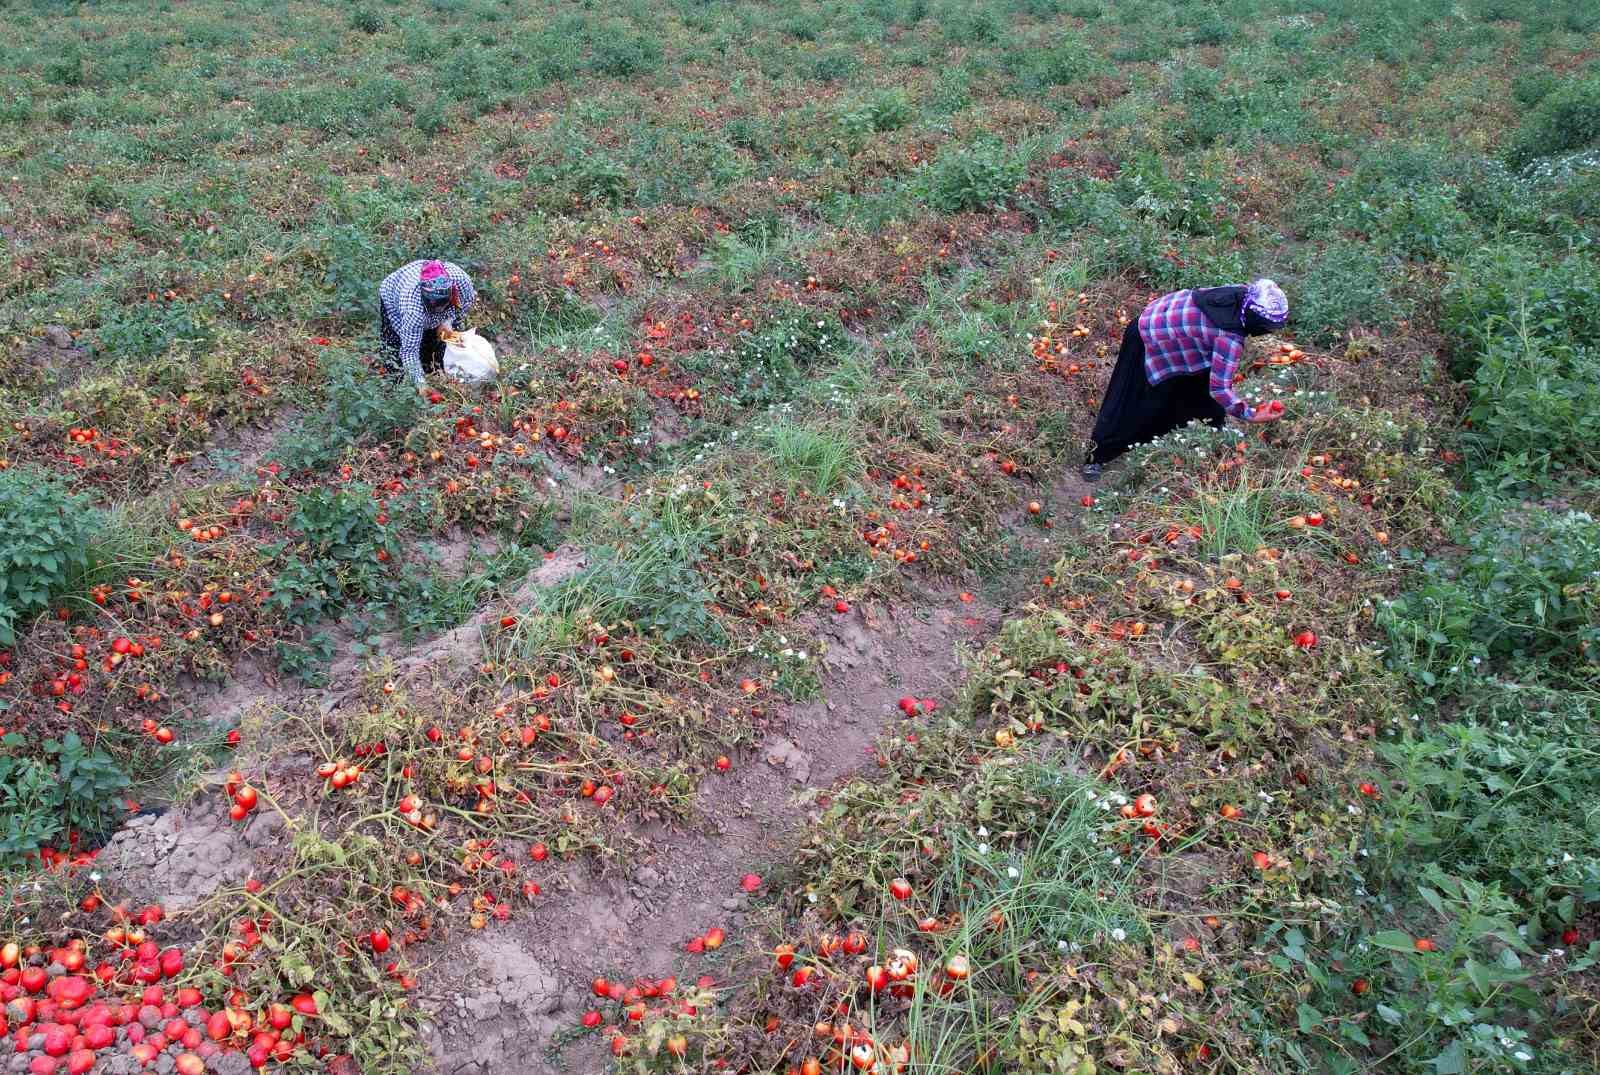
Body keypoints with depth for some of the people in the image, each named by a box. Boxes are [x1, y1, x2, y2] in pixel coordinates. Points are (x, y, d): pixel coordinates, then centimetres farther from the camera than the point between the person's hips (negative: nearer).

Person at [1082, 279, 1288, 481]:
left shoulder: (1243, 293, -15)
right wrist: (1251, 415, -23)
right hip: (1149, 342, -9)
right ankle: (1096, 457, 12)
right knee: (1128, 406, 1)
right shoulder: (1230, 339, -35)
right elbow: (1220, 389, -31)